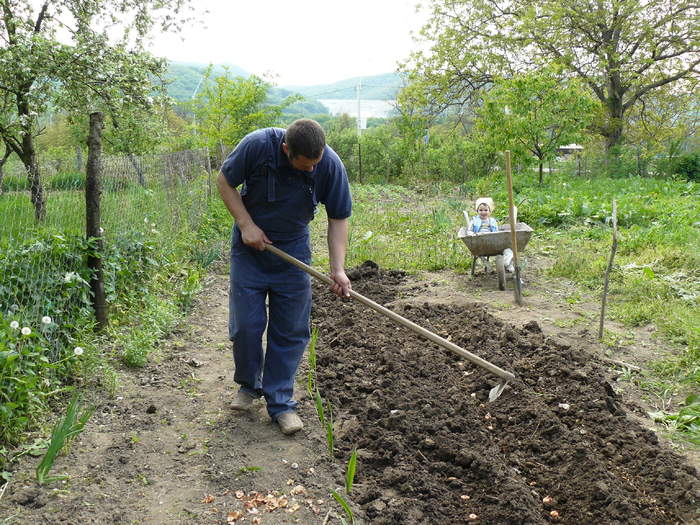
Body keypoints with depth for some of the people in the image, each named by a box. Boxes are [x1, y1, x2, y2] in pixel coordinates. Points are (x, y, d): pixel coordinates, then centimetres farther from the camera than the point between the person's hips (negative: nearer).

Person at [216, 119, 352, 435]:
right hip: (251, 245, -1)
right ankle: (248, 385, 26)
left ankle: (280, 402, 14)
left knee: (291, 329, 2)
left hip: (294, 252, 1)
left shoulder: (331, 165, -18)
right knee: (246, 324, 0)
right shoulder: (257, 145, -23)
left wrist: (338, 269, -17)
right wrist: (246, 224, -17)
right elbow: (225, 182, -8)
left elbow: (338, 218, -9)